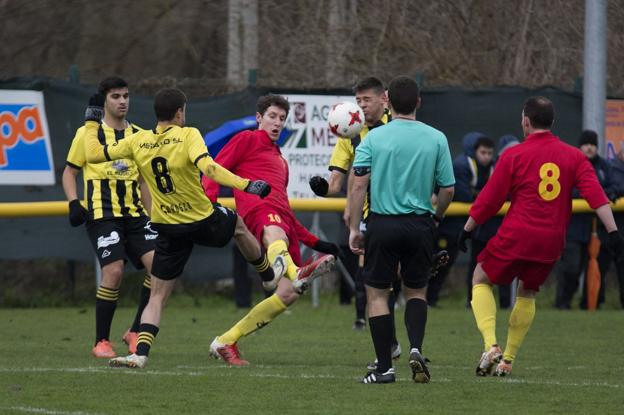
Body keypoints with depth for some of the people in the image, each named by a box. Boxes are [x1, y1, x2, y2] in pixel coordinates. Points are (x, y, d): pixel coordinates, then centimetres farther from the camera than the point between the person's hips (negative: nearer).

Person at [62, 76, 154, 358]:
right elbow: (69, 172, 8)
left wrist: (151, 217, 18)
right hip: (102, 213, -5)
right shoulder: (88, 134, 2)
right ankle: (101, 342, -5)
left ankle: (135, 332, 2)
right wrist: (74, 203, -7)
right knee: (114, 271, -18)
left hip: (135, 213, 5)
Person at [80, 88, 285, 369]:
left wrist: (91, 122, 17)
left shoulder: (137, 142, -4)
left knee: (157, 296, 7)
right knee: (239, 226, 34)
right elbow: (208, 167, -31)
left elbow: (93, 154, 2)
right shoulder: (188, 136, -15)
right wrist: (246, 185, -32)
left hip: (167, 228, 2)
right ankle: (268, 274, 54)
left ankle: (140, 353, -11)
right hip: (203, 220, -2)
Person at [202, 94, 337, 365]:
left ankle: (225, 342, 4)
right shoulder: (246, 140, 18)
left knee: (288, 294, -6)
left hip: (283, 220, 8)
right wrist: (210, 202, -15)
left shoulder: (280, 159, 39)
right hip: (259, 208, -8)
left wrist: (315, 243, 35)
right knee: (276, 236, -43)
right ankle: (296, 274, -81)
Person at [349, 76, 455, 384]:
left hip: (383, 223, -2)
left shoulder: (374, 138, -3)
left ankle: (384, 367, 4)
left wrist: (354, 228, -1)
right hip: (420, 225, 2)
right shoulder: (436, 139, 0)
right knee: (416, 291, 18)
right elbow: (447, 189, 1)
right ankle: (416, 348, -6)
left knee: (377, 294, 8)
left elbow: (359, 185, -8)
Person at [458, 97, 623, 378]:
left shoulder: (514, 155, -2)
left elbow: (489, 199, -1)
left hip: (516, 237, -3)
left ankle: (491, 345, -4)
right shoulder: (573, 156, 5)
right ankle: (507, 360, 19)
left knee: (481, 280, 15)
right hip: (551, 243, 3)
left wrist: (467, 229, 10)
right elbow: (596, 195, -5)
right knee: (527, 294, 23)